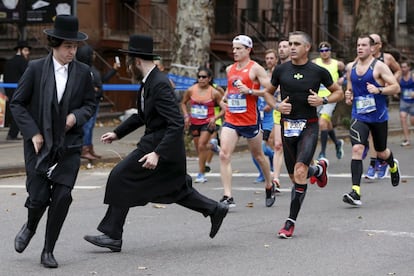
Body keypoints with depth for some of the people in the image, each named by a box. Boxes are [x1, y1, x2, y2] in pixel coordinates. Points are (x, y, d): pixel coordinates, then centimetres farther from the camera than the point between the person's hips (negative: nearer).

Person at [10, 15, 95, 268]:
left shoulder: (83, 72, 0)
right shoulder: (36, 69, -5)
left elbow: (90, 104, 10)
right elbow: (17, 103, -1)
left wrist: (76, 116, -11)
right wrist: (33, 133, -10)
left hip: (69, 145, 1)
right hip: (39, 143, -1)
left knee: (62, 196, -8)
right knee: (39, 196, -4)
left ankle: (49, 251, 7)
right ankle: (30, 227, 32)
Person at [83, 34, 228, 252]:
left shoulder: (159, 85, -23)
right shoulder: (149, 82, 8)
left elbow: (177, 124, -27)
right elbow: (142, 115, 23)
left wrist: (157, 153, -31)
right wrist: (117, 133, 17)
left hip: (162, 144, -10)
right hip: (155, 141, 10)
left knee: (121, 177, -8)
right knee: (175, 188, 20)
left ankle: (112, 235, -3)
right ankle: (214, 210, 30)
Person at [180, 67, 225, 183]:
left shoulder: (214, 93, -9)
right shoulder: (191, 90, -3)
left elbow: (224, 108, -3)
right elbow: (183, 103, 14)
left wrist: (215, 117, -16)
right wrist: (186, 116, 2)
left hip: (207, 123, -4)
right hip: (194, 123, 4)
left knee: (201, 146, -19)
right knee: (199, 148, 13)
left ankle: (201, 174, -12)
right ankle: (212, 146, 49)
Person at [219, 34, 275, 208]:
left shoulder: (255, 68, -7)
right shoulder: (230, 69, 12)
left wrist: (250, 91, -21)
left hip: (250, 120, -5)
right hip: (230, 119, 5)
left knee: (258, 155, 13)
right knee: (224, 155, -14)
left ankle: (269, 186, 38)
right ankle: (227, 197, -16)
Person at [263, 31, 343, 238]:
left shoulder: (318, 72, -3)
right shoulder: (281, 70, 2)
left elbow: (338, 92, 10)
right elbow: (268, 93, 17)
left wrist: (323, 101, -9)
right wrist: (277, 106, -4)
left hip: (309, 126, -4)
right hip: (287, 126, 4)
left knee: (300, 172, -19)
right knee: (294, 176, 11)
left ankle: (291, 222, -12)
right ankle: (319, 169, 46)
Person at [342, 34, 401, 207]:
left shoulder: (379, 66, -8)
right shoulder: (351, 68, 6)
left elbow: (396, 88, -11)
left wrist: (379, 90, -26)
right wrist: (348, 96, 0)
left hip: (379, 116, -2)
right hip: (359, 116, 2)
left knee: (381, 152, 15)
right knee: (357, 149, -18)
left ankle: (393, 166, 54)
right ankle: (356, 192, -24)